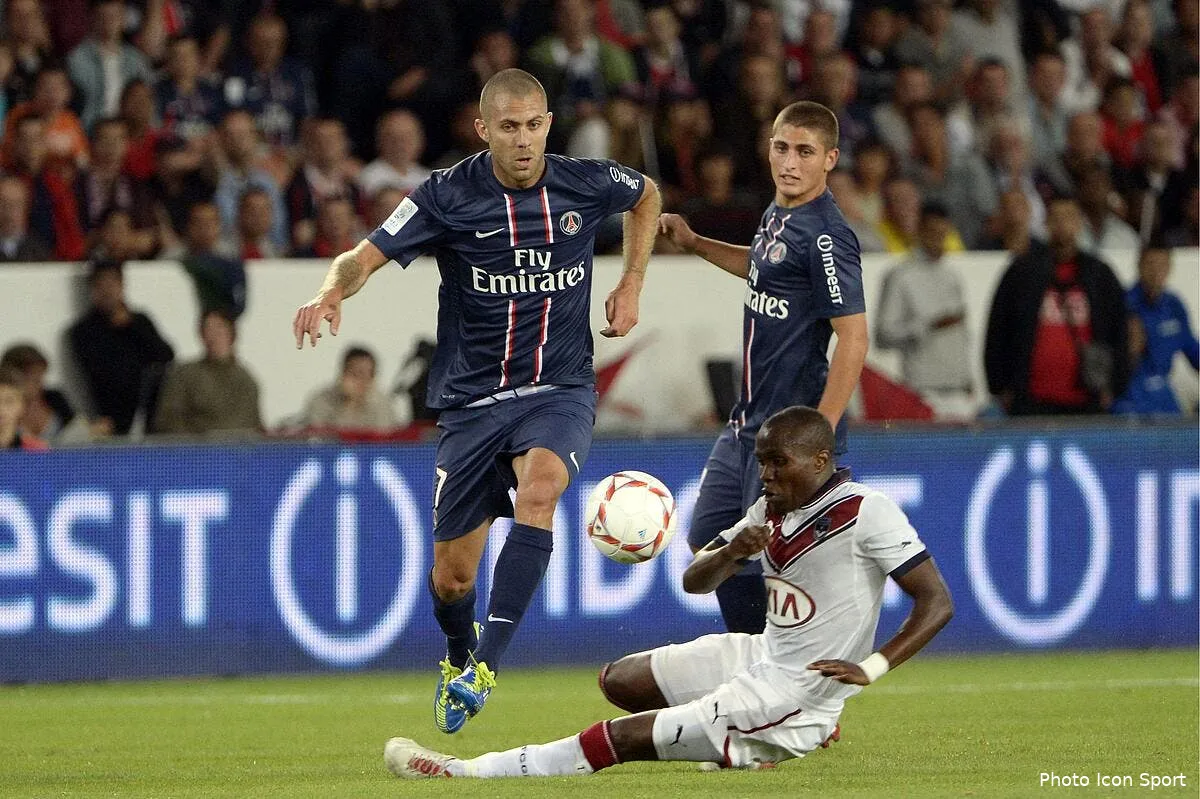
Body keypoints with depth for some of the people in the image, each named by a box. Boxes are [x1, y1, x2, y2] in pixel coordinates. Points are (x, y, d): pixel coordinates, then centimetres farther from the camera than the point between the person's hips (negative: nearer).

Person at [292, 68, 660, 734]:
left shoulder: (587, 184, -4)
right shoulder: (448, 197, -10)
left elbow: (647, 197, 20)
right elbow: (365, 257, -15)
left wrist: (631, 285, 11)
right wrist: (332, 292, -38)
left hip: (560, 391, 0)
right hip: (472, 398, 0)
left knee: (538, 489, -34)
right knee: (452, 577, 3)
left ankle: (485, 663, -33)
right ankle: (457, 656, 40)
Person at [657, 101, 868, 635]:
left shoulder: (824, 236, -18)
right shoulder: (778, 214, 9)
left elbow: (854, 341, -22)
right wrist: (694, 244, 30)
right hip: (748, 423, 10)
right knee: (710, 543, 17)